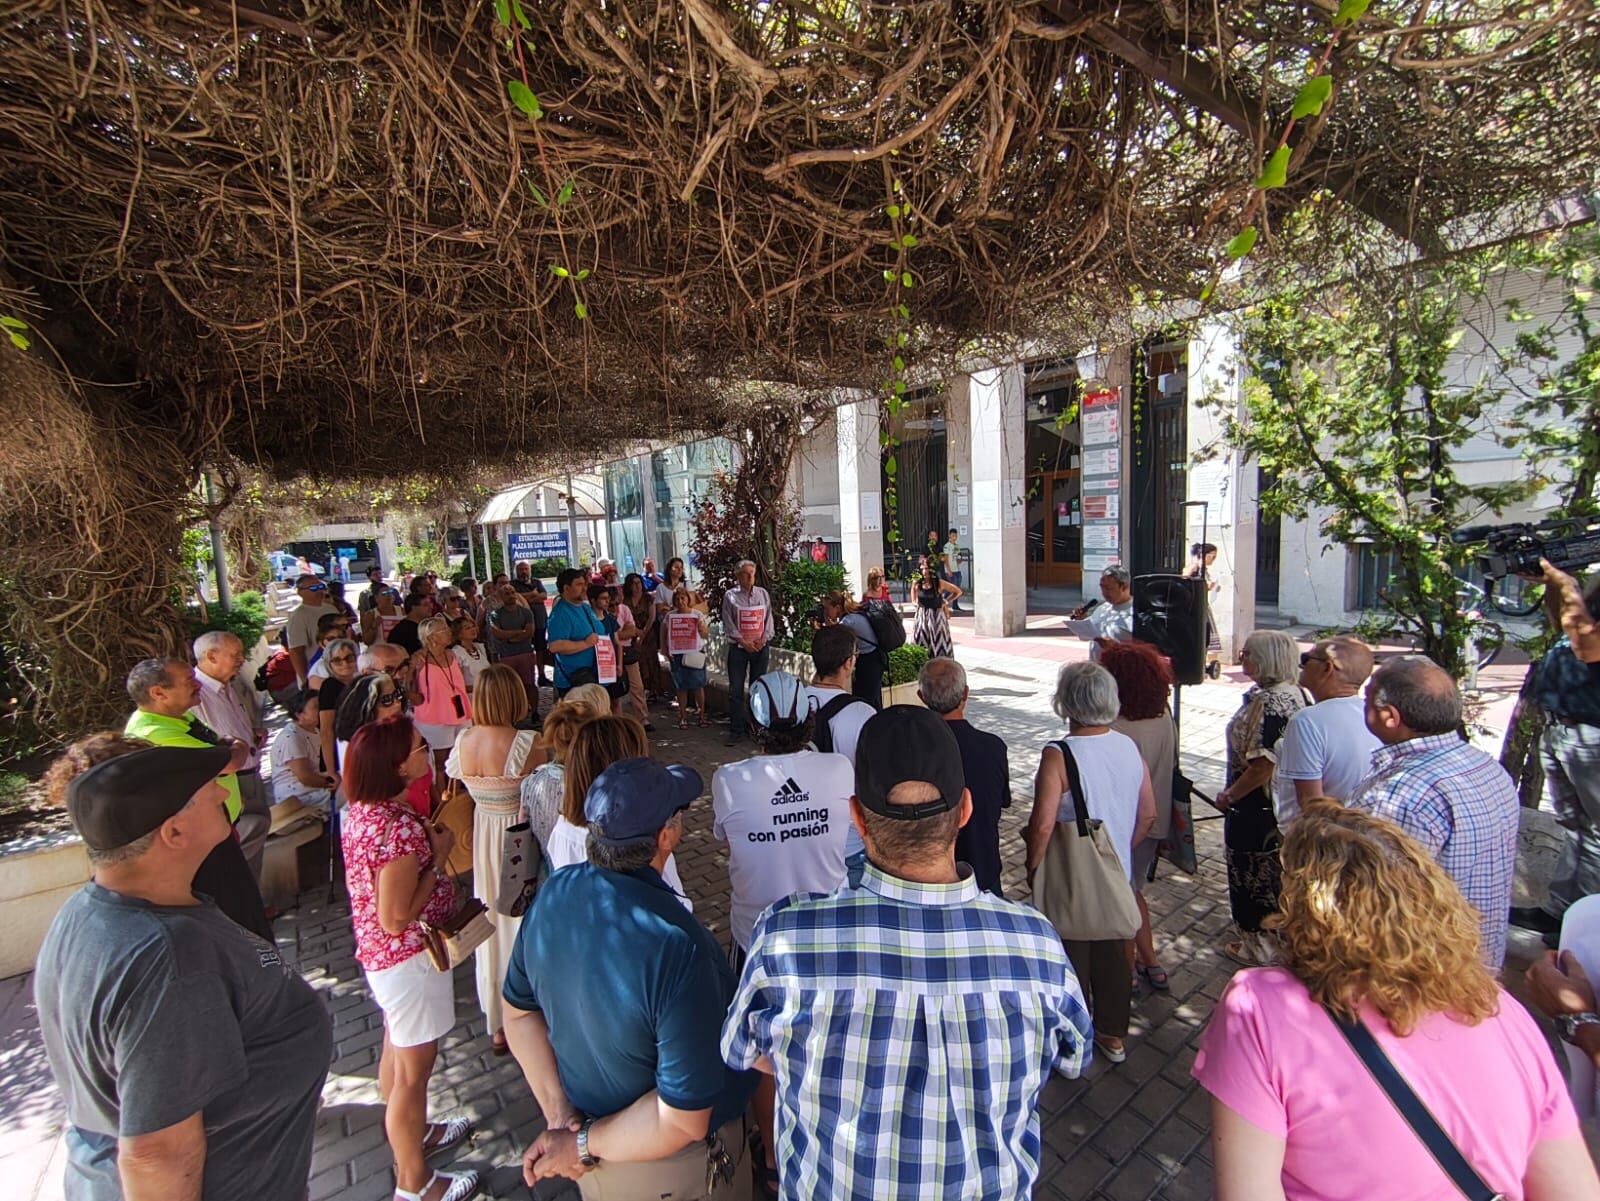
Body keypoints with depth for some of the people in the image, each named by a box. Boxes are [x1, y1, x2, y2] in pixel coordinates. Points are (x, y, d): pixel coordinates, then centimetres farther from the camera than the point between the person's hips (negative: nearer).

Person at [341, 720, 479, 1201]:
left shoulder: (361, 810, -4)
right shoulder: (399, 828, -33)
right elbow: (396, 919, -29)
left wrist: (427, 842, 2)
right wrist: (438, 857, -23)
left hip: (377, 952, 9)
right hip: (409, 959, -9)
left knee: (396, 1052, 28)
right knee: (413, 1071, 12)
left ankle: (412, 1135, 52)